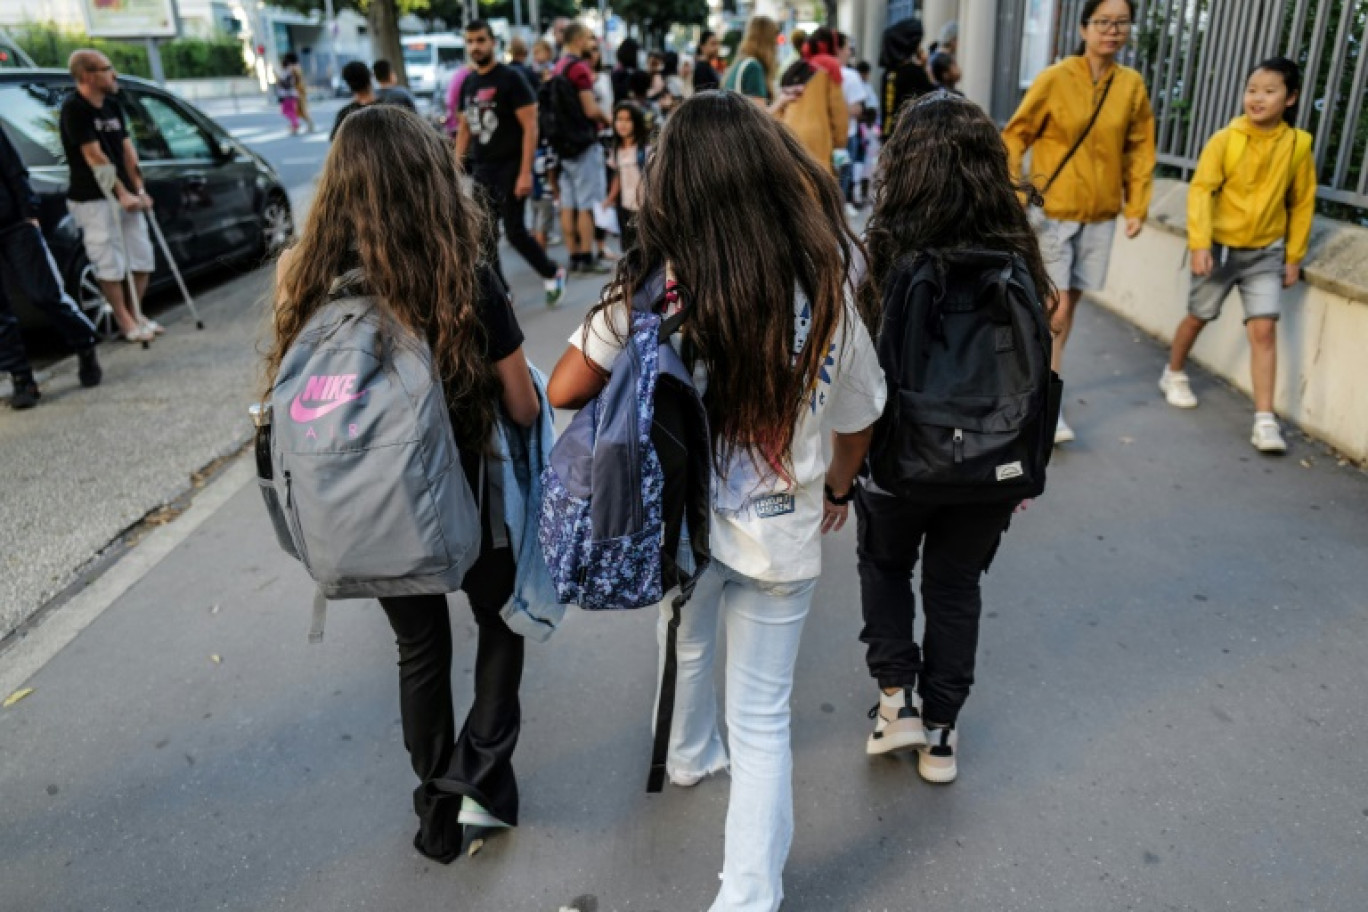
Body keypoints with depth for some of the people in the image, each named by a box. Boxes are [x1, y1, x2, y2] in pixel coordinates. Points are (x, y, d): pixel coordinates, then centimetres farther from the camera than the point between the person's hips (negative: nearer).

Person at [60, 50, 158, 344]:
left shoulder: (112, 106, 12)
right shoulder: (74, 108, -12)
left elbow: (127, 150, 10)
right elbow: (94, 157, -16)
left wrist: (139, 190, 2)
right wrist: (122, 194, -18)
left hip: (126, 195, 8)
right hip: (93, 199, -7)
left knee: (143, 258, 9)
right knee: (111, 264, -3)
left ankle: (135, 313, 23)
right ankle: (125, 320, 8)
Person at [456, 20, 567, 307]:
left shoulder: (510, 79, -7)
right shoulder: (468, 84, 12)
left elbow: (530, 127, -12)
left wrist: (525, 173, -19)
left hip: (510, 167, -6)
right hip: (481, 169, 6)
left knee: (515, 232, -6)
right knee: (485, 236, 4)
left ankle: (553, 275, 16)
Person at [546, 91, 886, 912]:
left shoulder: (655, 283, -19)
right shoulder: (828, 285, -14)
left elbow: (564, 390, -14)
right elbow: (858, 414, -1)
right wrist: (838, 488, 18)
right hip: (782, 534, -1)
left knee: (686, 649, 31)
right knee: (763, 718, 13)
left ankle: (690, 756, 60)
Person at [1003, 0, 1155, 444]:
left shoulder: (1132, 85, 2)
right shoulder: (1055, 78, -8)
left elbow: (1139, 149, 10)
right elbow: (1015, 136, -5)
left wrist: (1137, 206, 5)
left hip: (1100, 214, 4)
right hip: (1051, 211, -4)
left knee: (1069, 305, 12)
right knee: (1055, 309, -7)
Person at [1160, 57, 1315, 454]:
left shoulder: (1298, 145, -4)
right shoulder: (1225, 140, -11)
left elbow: (1302, 204, 5)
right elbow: (1201, 190, -15)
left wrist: (1294, 256, 6)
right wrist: (1199, 243, -25)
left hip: (1266, 252, 1)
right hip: (1219, 246, -1)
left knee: (1263, 329, -8)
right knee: (1198, 316, 14)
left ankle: (1265, 419, -6)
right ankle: (1174, 374, 41)